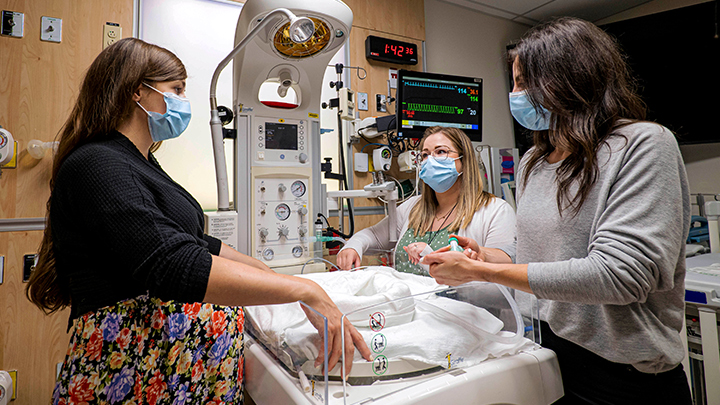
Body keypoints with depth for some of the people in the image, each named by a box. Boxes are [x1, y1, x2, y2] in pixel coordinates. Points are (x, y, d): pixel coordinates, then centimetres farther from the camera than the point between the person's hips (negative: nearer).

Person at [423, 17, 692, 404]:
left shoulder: (643, 144, -15)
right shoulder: (532, 161, 5)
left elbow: (619, 273, -26)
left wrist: (482, 271, -24)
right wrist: (479, 257, -7)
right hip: (551, 351, 6)